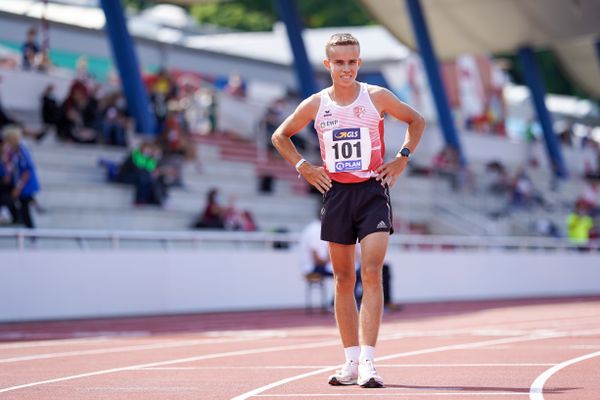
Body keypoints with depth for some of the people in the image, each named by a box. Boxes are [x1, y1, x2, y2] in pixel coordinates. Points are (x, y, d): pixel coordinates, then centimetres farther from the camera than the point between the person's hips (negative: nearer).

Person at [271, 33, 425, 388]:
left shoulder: (376, 97, -2)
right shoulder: (315, 105, 2)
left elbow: (417, 121, 12)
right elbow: (280, 136, 17)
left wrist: (402, 158, 0)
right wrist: (303, 166, 3)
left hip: (373, 192, -2)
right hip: (336, 194, 2)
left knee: (371, 274, -14)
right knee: (344, 279, 6)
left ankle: (368, 361, -16)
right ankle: (352, 361, 14)